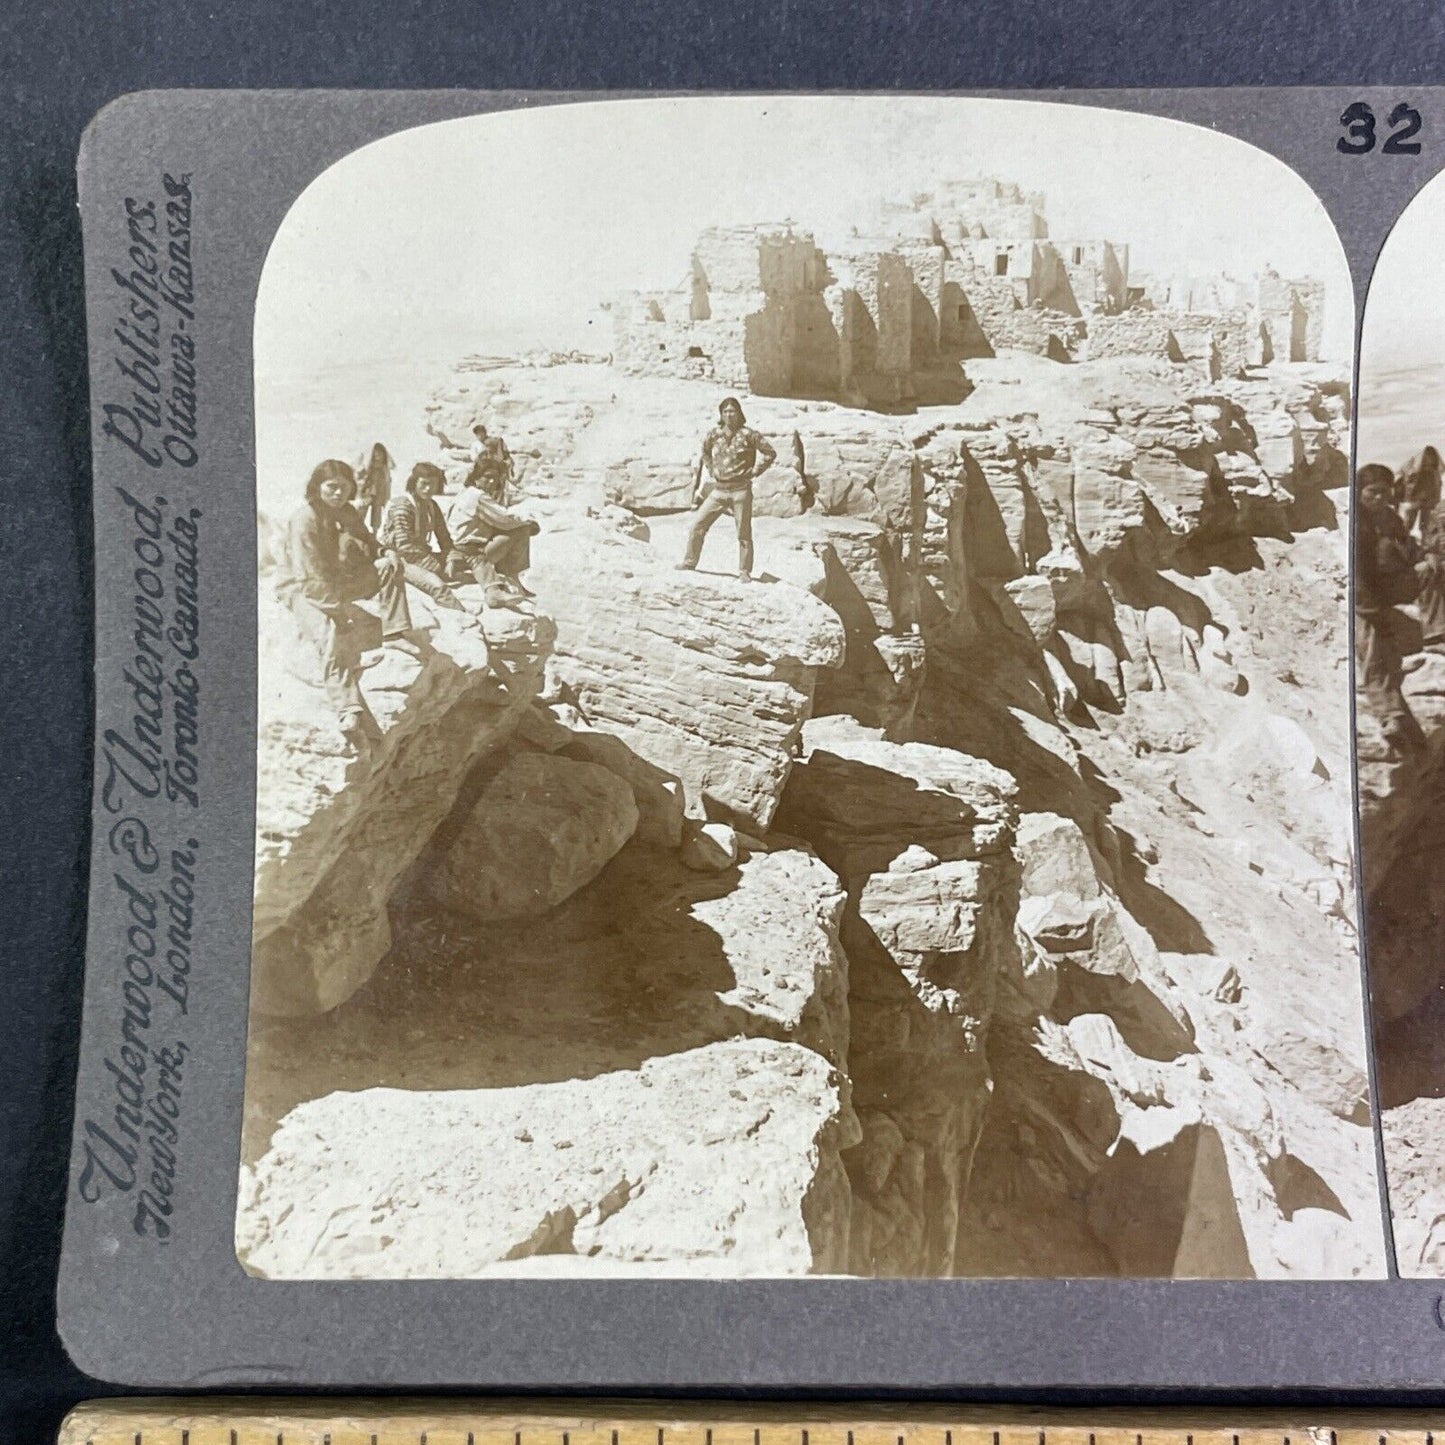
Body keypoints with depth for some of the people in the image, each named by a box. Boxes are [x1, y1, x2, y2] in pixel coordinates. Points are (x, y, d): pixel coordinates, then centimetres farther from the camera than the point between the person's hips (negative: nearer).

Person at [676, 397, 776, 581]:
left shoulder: (747, 434, -6)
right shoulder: (715, 434, 5)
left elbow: (770, 453, -1)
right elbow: (704, 451, 26)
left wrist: (755, 471, -4)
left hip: (741, 490, -4)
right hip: (719, 489, 4)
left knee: (744, 532, 0)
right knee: (698, 524, 0)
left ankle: (745, 570, 9)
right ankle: (690, 561, 13)